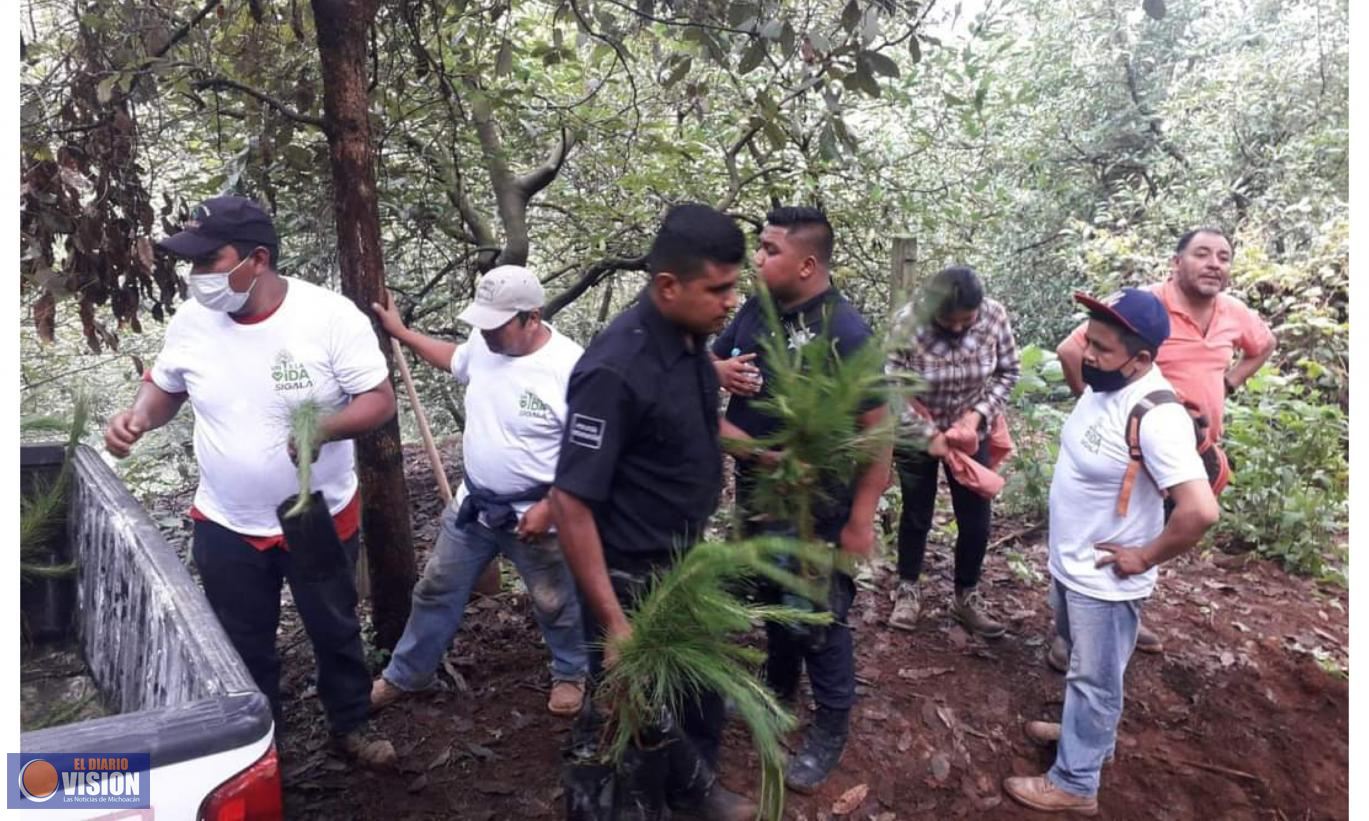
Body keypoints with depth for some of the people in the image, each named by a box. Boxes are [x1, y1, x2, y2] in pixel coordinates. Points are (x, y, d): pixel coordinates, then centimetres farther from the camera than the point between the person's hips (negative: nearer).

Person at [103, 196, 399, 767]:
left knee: (335, 630, 18)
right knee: (245, 647, 19)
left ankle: (350, 725, 43)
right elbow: (165, 385, 9)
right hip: (226, 526, 3)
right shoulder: (191, 321, -9)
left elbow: (380, 400, -18)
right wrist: (139, 416, -13)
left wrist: (325, 427, -37)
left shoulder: (330, 315, -21)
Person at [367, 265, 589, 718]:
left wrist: (549, 508, -22)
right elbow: (455, 359, 19)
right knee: (437, 591, 19)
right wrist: (400, 332, 18)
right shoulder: (485, 342, -7)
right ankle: (406, 675, 40)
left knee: (556, 604, 16)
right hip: (472, 505, 6)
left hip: (533, 515, -6)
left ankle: (571, 674, 43)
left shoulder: (569, 369, -27)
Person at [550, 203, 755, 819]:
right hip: (630, 577, -8)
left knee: (702, 685, 25)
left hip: (686, 562, 8)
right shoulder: (615, 370, -29)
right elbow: (570, 502, -27)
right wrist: (613, 622, -25)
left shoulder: (691, 339, -4)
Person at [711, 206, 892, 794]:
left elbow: (877, 431, -20)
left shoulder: (847, 333, -22)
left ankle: (831, 726, 29)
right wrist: (719, 370, -13)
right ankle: (777, 684, 49)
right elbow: (710, 361, 12)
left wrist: (861, 519, -20)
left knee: (820, 618, 8)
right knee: (772, 598, 25)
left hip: (814, 506, -6)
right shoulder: (755, 311, -2)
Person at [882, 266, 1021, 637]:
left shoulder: (995, 316, -20)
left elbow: (1009, 371, -6)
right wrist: (930, 435, -23)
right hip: (916, 435, -2)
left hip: (971, 433, 3)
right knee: (917, 515, 13)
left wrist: (978, 414, -18)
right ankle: (907, 590, 35)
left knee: (977, 520, 8)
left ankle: (966, 596, 30)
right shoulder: (907, 323, -28)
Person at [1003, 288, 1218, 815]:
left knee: (1093, 679, 11)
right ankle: (1087, 731, 52)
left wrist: (1144, 557, -23)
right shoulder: (1102, 382, -4)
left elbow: (1200, 511, -37)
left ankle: (1074, 784, 29)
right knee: (1082, 668, 28)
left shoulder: (1157, 416, -31)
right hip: (1068, 563, 8)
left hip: (1105, 580, -8)